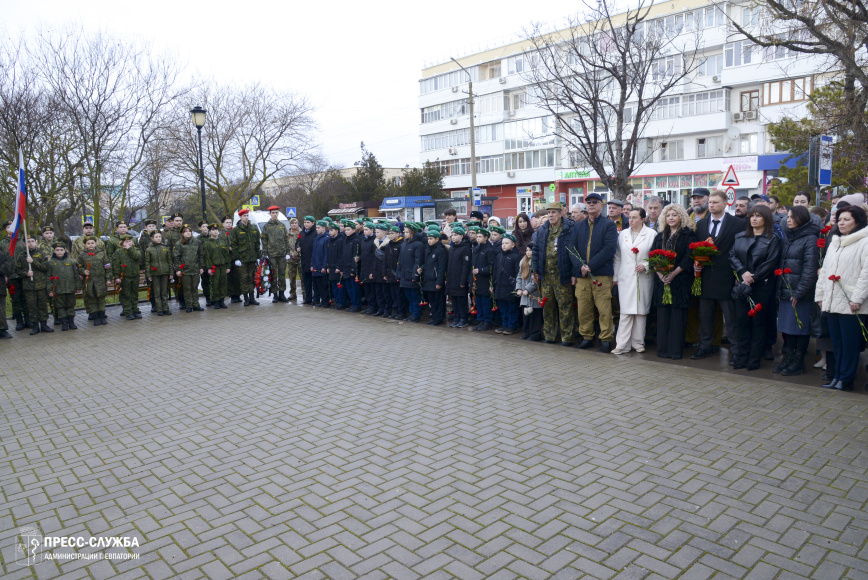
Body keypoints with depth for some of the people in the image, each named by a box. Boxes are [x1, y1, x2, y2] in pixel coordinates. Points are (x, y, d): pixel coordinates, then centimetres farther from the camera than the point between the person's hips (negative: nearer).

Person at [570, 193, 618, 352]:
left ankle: (606, 339, 6)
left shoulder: (609, 225, 4)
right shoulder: (579, 226, 17)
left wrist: (590, 265, -15)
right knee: (583, 308, 6)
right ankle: (586, 337, 18)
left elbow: (610, 248, -8)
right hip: (581, 274, 4)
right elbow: (572, 248, 9)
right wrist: (580, 267, -9)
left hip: (602, 274, -4)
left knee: (604, 309, -4)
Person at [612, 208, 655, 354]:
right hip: (625, 278, 2)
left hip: (643, 278, -1)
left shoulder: (651, 234, 2)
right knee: (625, 311, -3)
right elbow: (617, 257, 14)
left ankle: (638, 342, 16)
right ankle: (622, 344, -2)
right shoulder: (623, 234, 12)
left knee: (641, 310, 4)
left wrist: (646, 266, -13)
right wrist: (615, 276, 11)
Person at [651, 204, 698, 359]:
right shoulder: (660, 235, 14)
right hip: (662, 280, 4)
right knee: (662, 314, 4)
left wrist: (673, 273, -16)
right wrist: (659, 273, -8)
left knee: (677, 315, -3)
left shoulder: (688, 234, 0)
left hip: (680, 280, -4)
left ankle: (676, 350, 3)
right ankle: (663, 348, 10)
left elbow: (689, 258, -9)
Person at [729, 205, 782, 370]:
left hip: (762, 286, -3)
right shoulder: (740, 237, 12)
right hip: (742, 285, 4)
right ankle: (741, 358, 10)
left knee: (758, 322, 2)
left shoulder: (772, 240, -1)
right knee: (742, 320, 3)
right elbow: (732, 255, 4)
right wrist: (743, 272, -12)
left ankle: (754, 360, 9)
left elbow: (770, 264, -9)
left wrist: (752, 278, -14)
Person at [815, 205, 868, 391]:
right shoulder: (834, 243, 19)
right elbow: (825, 270, 20)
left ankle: (846, 379, 7)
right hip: (832, 302, 7)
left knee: (850, 343, 0)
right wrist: (820, 295, 15)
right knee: (836, 342, 12)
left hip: (850, 303, -7)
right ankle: (837, 375, 20)